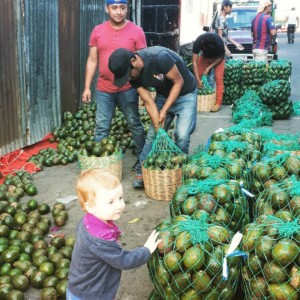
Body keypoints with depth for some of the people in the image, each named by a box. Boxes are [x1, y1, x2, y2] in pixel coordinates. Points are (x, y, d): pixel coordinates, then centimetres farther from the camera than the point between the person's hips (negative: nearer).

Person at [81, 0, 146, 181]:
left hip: (128, 89, -2)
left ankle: (142, 160, 23)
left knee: (135, 125, 10)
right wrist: (87, 87, 5)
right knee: (101, 128, 5)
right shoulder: (98, 31, 3)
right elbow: (92, 61, 8)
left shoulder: (136, 31, -4)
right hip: (104, 90, 2)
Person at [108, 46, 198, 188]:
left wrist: (164, 110, -23)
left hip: (184, 94, -5)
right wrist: (159, 129, -20)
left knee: (182, 134, -16)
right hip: (163, 95, 5)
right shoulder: (133, 74, -15)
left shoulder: (159, 57, -35)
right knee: (153, 134, 0)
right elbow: (148, 102, -12)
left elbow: (179, 82, -23)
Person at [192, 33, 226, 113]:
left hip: (217, 58, -2)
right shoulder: (197, 43, -35)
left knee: (218, 78, -15)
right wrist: (198, 80, -35)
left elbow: (221, 57, -19)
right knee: (198, 76, -6)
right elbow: (194, 62, -31)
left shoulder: (219, 43, -38)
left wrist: (209, 67, -27)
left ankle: (218, 103, -15)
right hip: (204, 57, 2)